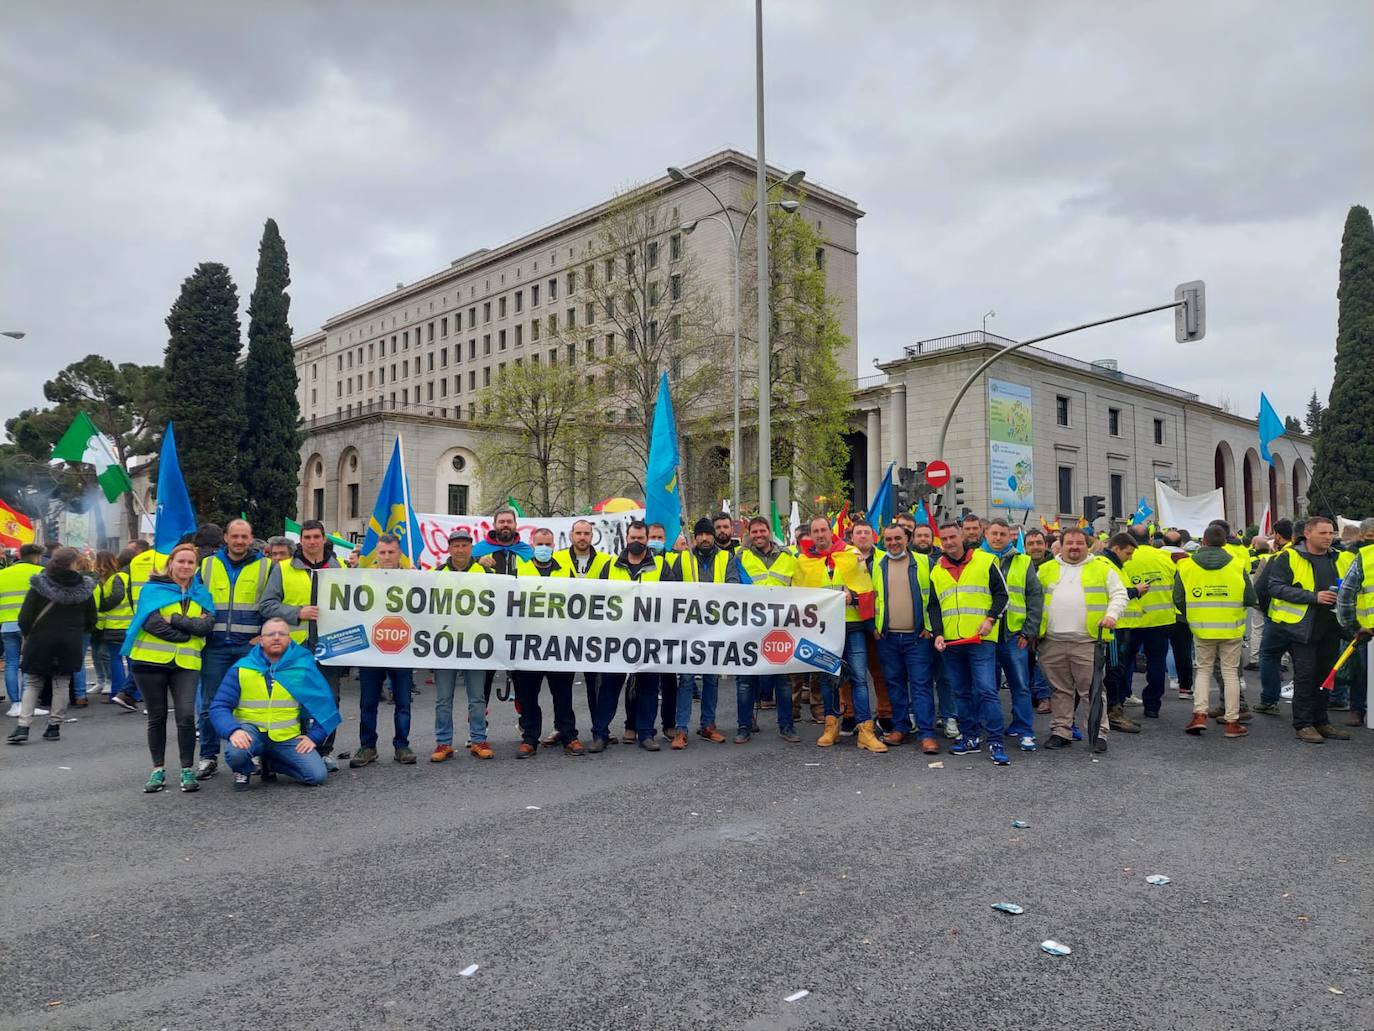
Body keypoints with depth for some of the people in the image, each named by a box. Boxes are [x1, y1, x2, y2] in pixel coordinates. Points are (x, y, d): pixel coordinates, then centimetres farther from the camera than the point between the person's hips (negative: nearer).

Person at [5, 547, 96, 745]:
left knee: (32, 684, 10)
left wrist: (28, 635, 8)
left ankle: (23, 727, 1)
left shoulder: (39, 585, -9)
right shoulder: (84, 588, -4)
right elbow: (91, 621, 4)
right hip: (70, 644, 1)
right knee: (61, 685, 9)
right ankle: (54, 727, 11)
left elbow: (25, 618, -10)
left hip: (39, 641, -1)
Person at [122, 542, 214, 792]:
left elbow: (206, 625, -5)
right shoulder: (153, 589, 2)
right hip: (151, 660, -1)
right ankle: (158, 770, 20)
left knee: (186, 716, -10)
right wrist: (189, 630, -10)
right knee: (157, 717, 8)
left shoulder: (201, 594, 10)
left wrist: (173, 619, -13)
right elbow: (151, 623, -12)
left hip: (186, 663, 1)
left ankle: (188, 769, 3)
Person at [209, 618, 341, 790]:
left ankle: (268, 763, 14)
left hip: (287, 737, 2)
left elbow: (325, 704, 3)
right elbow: (219, 707, -6)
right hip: (251, 730, -2)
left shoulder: (304, 666, -1)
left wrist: (314, 736, -5)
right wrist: (233, 731, -25)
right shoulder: (241, 669, -3)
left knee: (318, 775, -14)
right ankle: (244, 769, 5)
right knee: (235, 752, -35)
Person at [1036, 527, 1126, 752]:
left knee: (1091, 689, 0)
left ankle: (1099, 732, 9)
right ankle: (1061, 732, 18)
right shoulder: (1046, 569, 13)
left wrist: (1111, 615, -12)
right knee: (1059, 690, 10)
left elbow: (1119, 595, 5)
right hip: (1052, 642, 3)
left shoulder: (1103, 567, 6)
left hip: (1087, 641, -3)